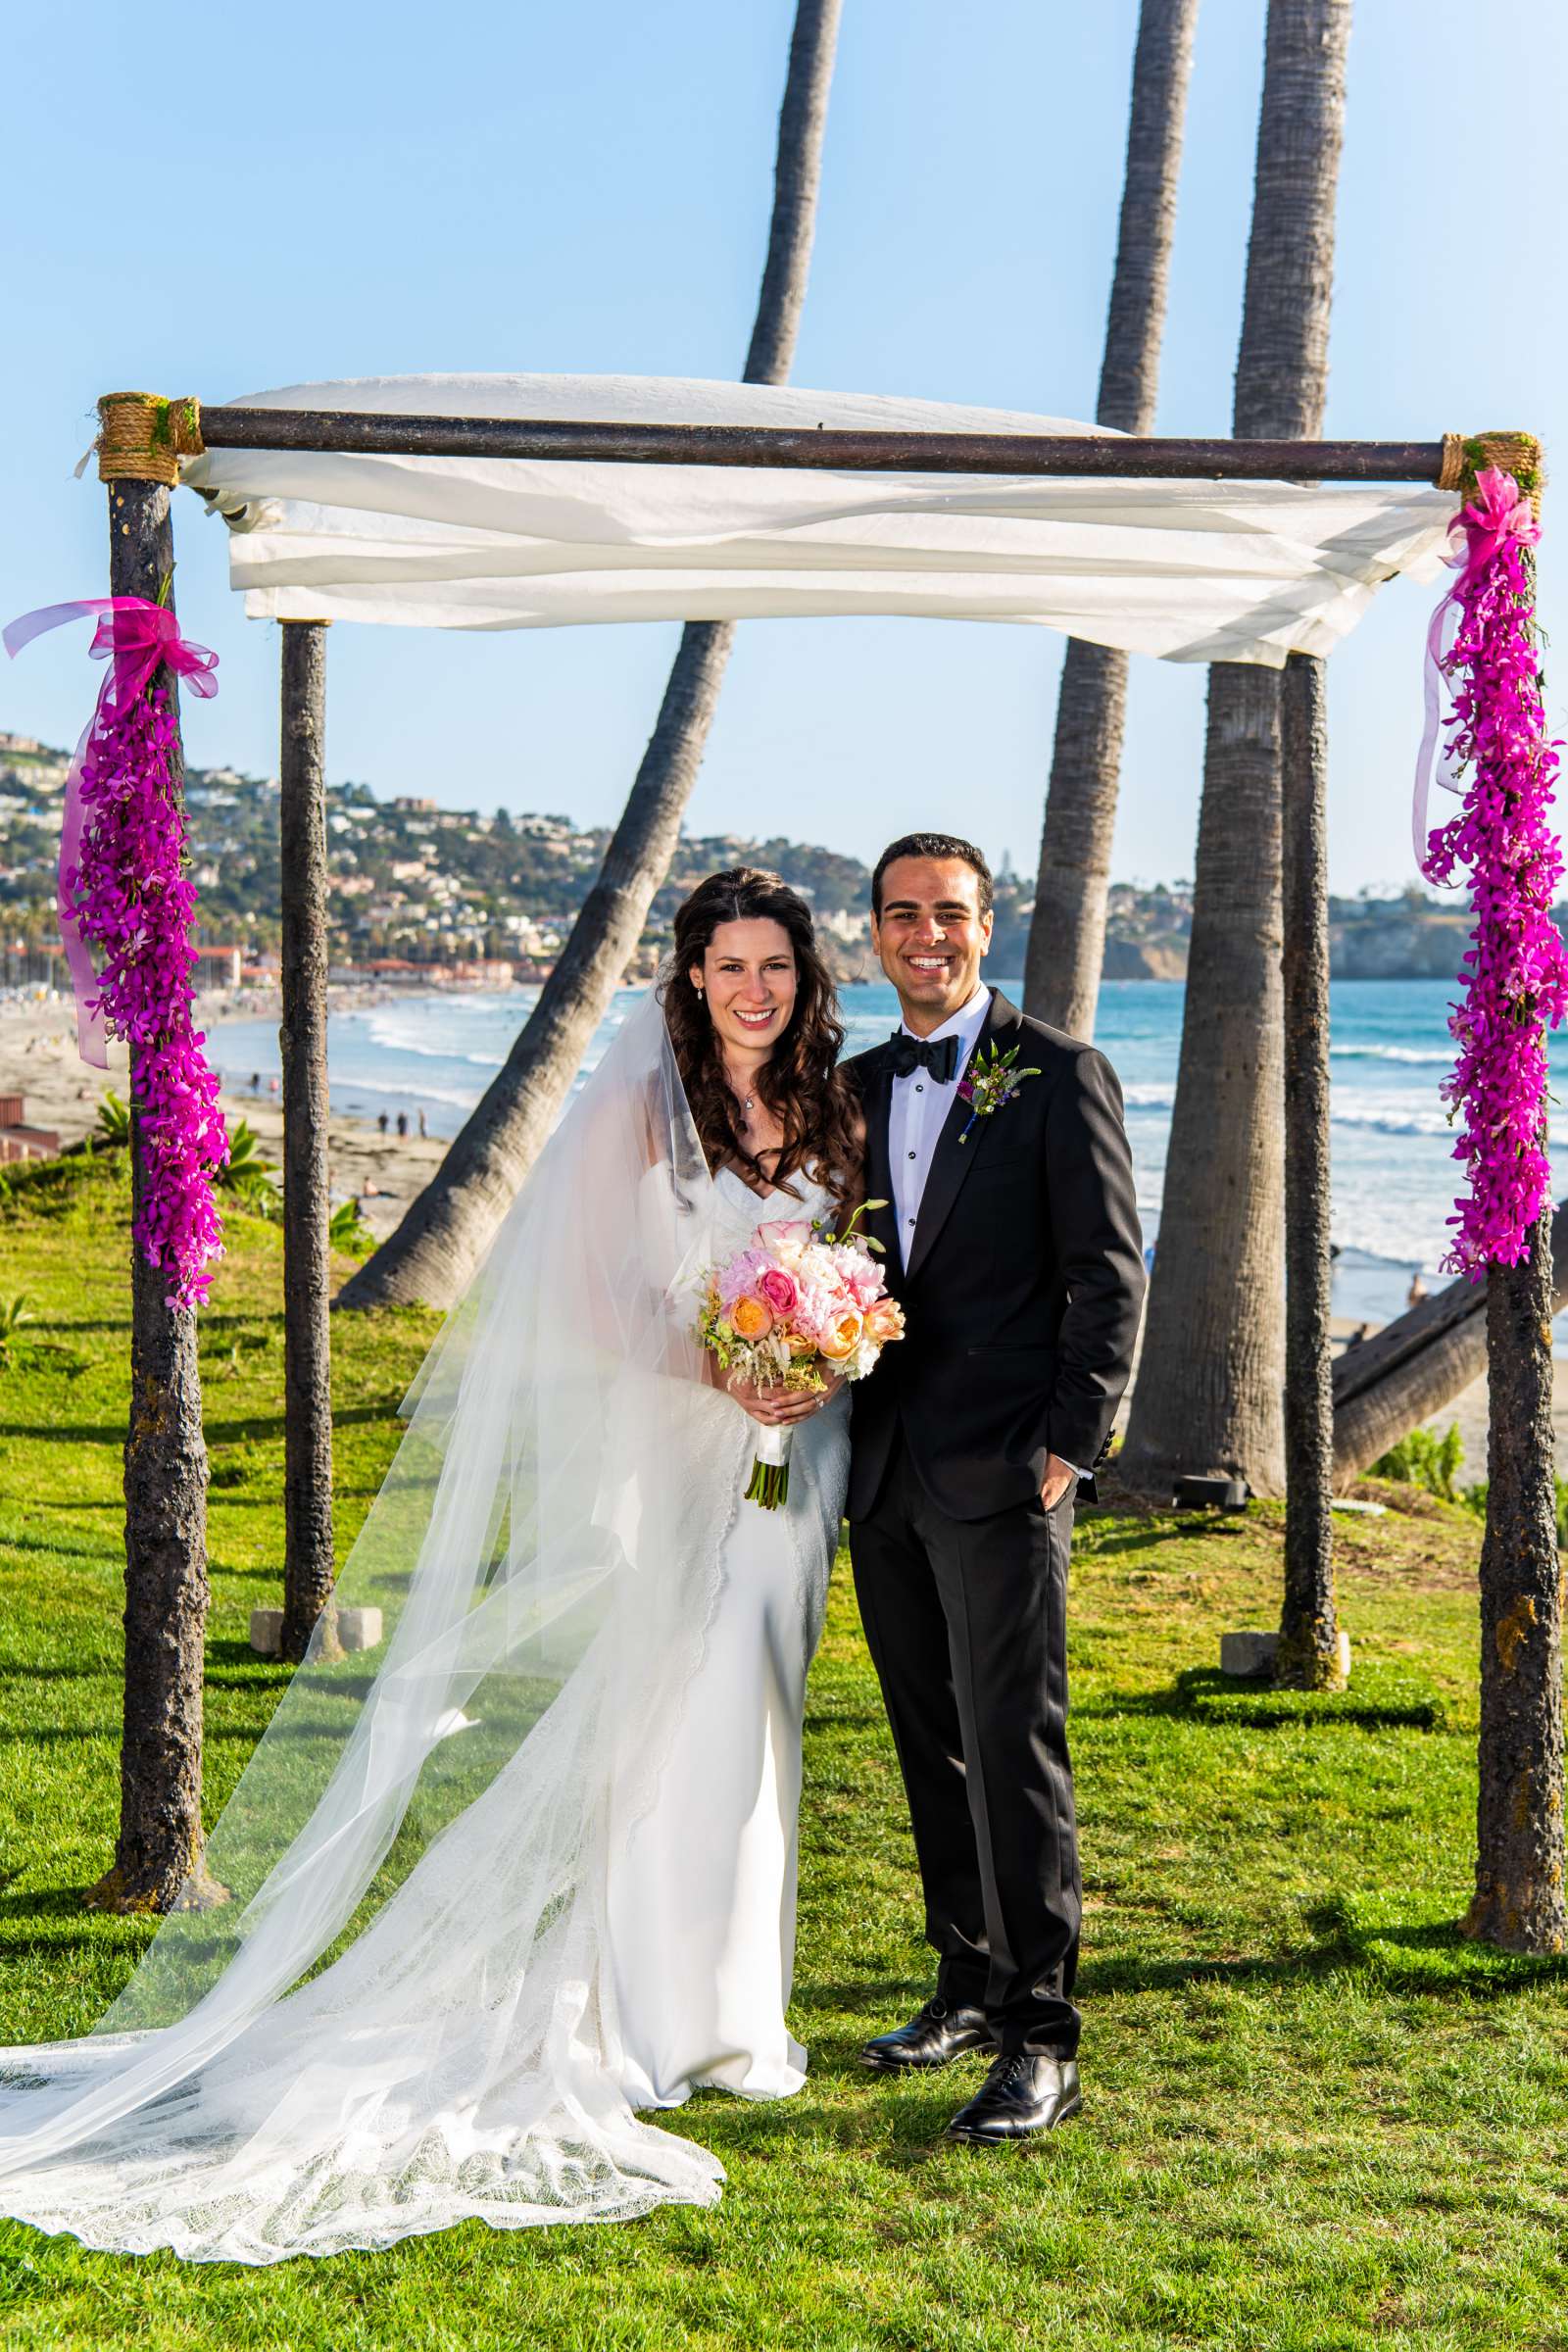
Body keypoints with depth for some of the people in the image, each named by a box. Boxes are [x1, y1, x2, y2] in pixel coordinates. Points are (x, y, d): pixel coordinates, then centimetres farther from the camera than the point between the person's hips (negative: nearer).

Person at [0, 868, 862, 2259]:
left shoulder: (833, 1113, 9)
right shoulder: (638, 1109, -6)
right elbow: (590, 1297, -9)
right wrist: (718, 1370, -20)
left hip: (791, 1449, 5)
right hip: (660, 1449, -5)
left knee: (746, 1717, 8)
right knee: (662, 1721, -4)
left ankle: (728, 2010, 19)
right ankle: (658, 2018, 6)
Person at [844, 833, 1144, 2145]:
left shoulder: (1059, 1075, -2)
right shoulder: (858, 1087, 15)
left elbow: (1108, 1276, -5)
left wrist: (1071, 1446, -11)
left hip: (1001, 1472, -6)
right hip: (886, 1475, 6)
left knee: (1013, 1748, -7)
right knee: (933, 1746, 13)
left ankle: (1041, 2039, -1)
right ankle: (970, 1986, 25)